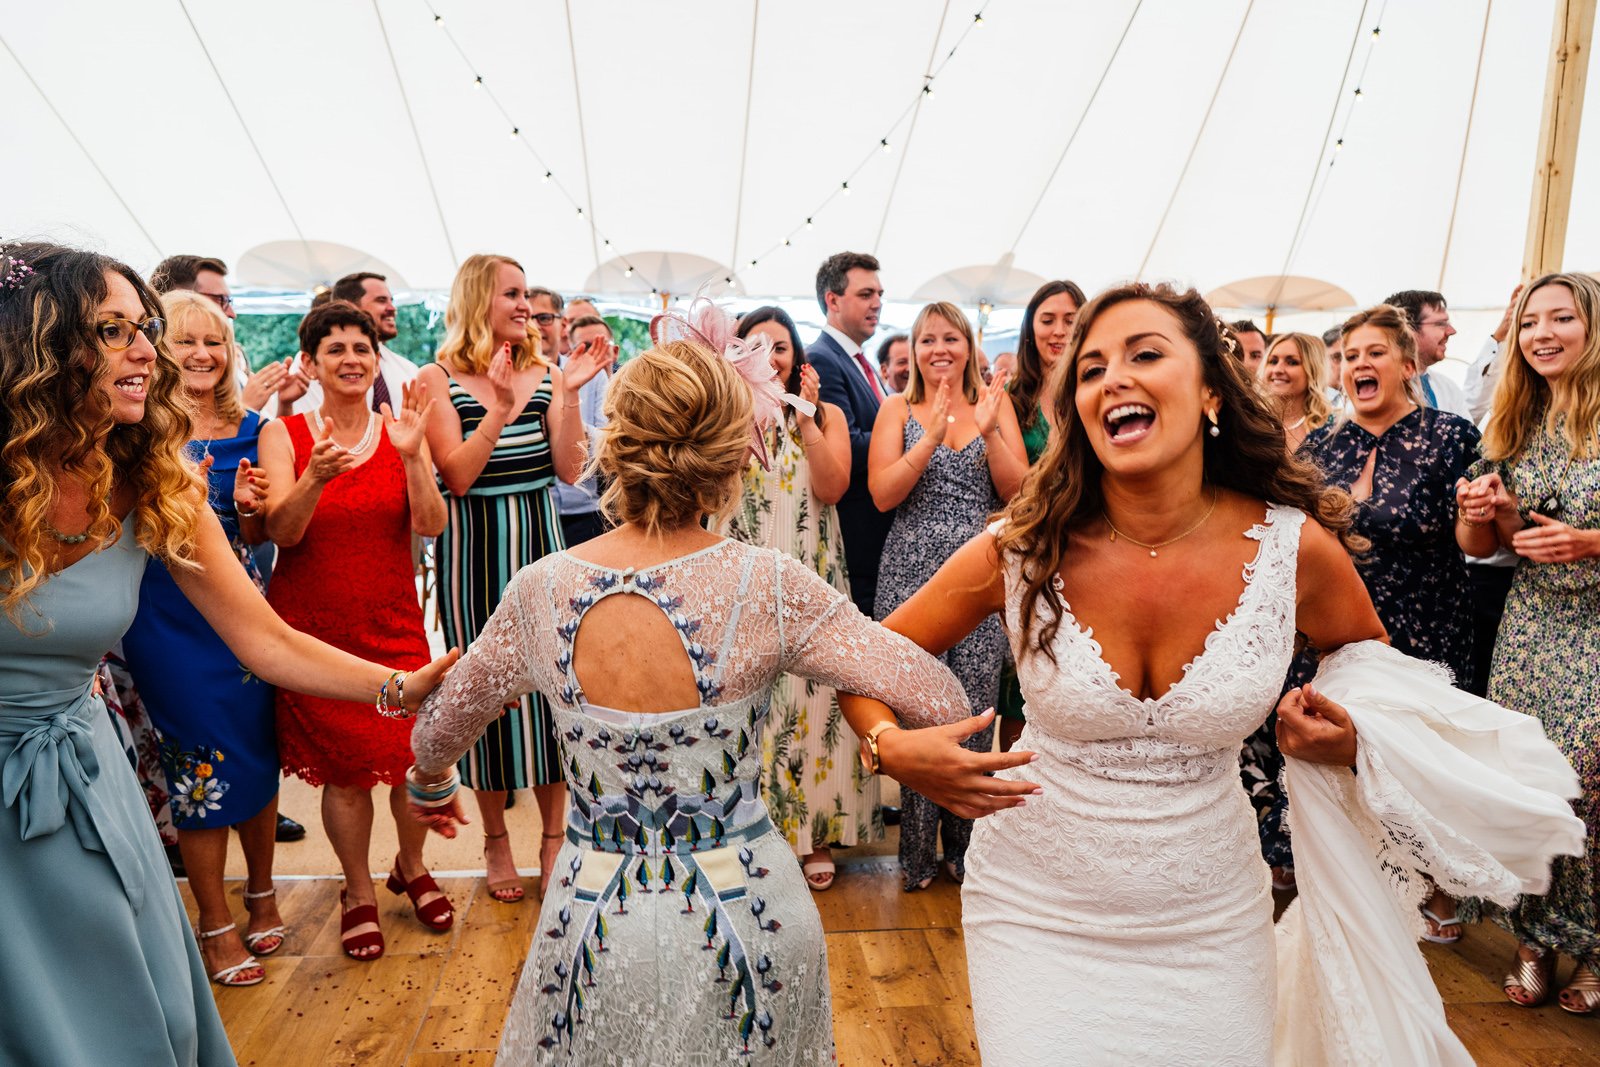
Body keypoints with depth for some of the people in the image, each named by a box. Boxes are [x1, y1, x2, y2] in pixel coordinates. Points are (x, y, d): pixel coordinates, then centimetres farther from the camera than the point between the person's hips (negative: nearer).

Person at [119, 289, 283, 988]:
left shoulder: (246, 430, 8)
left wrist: (251, 507, -7)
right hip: (168, 619, -4)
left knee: (258, 752, 9)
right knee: (199, 764, 2)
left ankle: (262, 896, 28)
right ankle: (216, 926, 17)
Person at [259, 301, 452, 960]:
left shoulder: (400, 432, 0)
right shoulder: (283, 435, -3)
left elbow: (432, 527, -10)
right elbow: (282, 531, -14)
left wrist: (412, 456, -25)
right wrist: (316, 476, -32)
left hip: (393, 622, 1)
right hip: (314, 627, -1)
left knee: (415, 756, 3)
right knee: (344, 769, 5)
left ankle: (411, 868, 32)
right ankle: (359, 892, 28)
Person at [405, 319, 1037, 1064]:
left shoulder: (539, 591, -12)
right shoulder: (769, 588, -20)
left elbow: (438, 732, 7)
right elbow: (942, 702, -20)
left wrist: (431, 788, 27)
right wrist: (893, 750, -1)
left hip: (597, 920, 2)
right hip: (744, 914, -1)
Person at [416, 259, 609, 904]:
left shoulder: (544, 373, 5)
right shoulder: (439, 379, -3)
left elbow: (570, 470, -2)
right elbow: (457, 476, -14)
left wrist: (568, 393, -12)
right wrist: (503, 406, -22)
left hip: (540, 542, 3)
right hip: (474, 550, -2)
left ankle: (554, 834, 19)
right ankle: (496, 839, 23)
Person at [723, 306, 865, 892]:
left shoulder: (827, 415, 8)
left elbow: (831, 488, -8)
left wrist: (805, 413, -10)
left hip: (812, 578, 0)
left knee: (811, 695, 1)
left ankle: (816, 833, 14)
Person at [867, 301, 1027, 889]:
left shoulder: (994, 402, 10)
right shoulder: (898, 408, 7)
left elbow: (1017, 492, 2)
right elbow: (882, 494, -6)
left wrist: (988, 432, -12)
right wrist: (932, 436, -16)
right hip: (912, 572, -1)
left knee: (976, 712, 1)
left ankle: (966, 847, 20)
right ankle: (918, 851, 16)